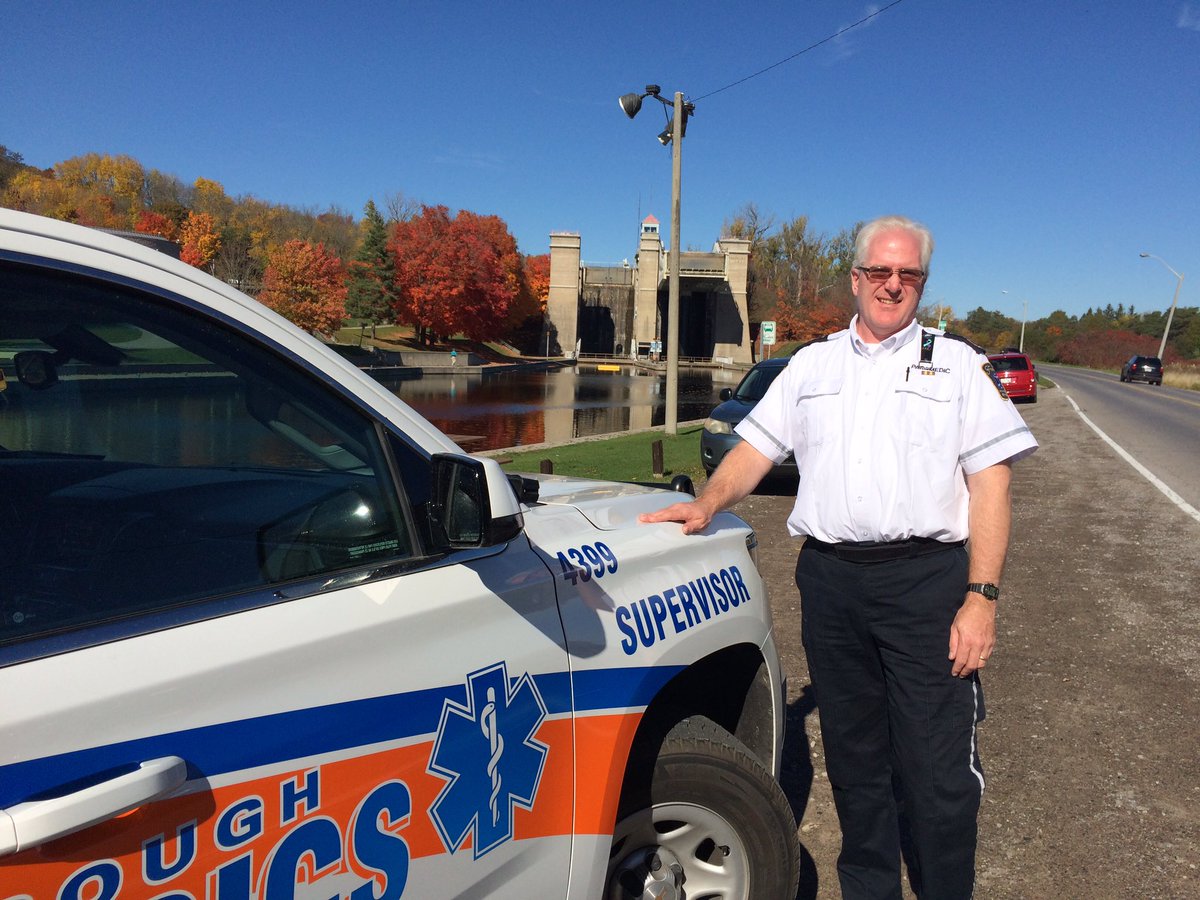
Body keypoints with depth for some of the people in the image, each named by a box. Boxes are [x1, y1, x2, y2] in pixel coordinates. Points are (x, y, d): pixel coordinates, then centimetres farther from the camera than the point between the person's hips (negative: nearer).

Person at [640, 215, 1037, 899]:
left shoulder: (958, 363, 6)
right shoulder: (812, 364, 17)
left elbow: (991, 488, 0)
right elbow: (756, 450, 16)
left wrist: (981, 599, -10)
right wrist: (708, 503, -4)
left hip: (926, 579, -3)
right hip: (829, 580, 3)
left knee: (939, 775, -3)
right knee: (853, 759, 14)